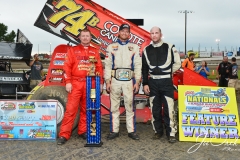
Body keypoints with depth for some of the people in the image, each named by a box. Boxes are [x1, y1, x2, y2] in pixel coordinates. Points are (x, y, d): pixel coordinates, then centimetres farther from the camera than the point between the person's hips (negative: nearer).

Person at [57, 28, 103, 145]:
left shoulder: (95, 52, 14)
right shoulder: (73, 50, 9)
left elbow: (99, 68, 10)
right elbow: (67, 66, 1)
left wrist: (100, 83, 3)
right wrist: (68, 82, -8)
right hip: (75, 83, -2)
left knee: (86, 109, 9)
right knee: (71, 109, -6)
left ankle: (83, 131, 21)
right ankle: (64, 134, -1)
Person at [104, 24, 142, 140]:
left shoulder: (134, 47, 11)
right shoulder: (111, 47, 11)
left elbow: (138, 66, 6)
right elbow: (108, 65, 6)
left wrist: (137, 82, -1)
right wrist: (107, 81, -1)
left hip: (129, 80, 0)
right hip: (115, 80, 1)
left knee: (130, 106, 1)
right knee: (114, 106, 4)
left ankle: (132, 131, 10)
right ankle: (114, 131, 13)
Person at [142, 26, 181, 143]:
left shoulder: (169, 48, 2)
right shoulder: (146, 50, 9)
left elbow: (177, 63, 7)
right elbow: (144, 69, 9)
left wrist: (167, 72, 1)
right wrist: (145, 84, 4)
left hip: (166, 82, -3)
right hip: (152, 82, 3)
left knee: (169, 108, -5)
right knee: (155, 109, 8)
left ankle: (171, 133, 4)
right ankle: (158, 131, 21)